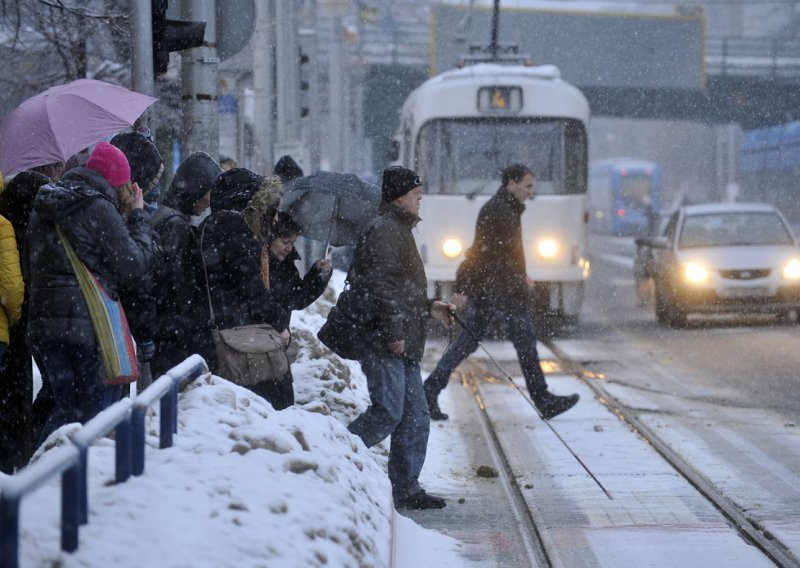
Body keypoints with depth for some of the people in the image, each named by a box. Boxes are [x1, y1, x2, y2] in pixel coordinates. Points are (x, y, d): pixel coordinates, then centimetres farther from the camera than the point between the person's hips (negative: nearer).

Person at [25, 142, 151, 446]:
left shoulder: (42, 208, 15)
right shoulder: (100, 209, -10)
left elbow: (29, 269, 20)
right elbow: (132, 268, -5)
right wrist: (138, 217, 5)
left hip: (42, 322, 7)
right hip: (87, 323, -7)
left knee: (67, 406, 15)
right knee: (99, 405, 0)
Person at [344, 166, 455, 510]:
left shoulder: (399, 231, 24)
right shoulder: (382, 231, -10)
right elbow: (380, 286, -19)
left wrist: (429, 308, 27)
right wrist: (393, 332, -22)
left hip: (403, 345, 11)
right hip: (385, 344, -11)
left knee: (415, 418, 8)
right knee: (387, 413, -15)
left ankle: (407, 490, 11)